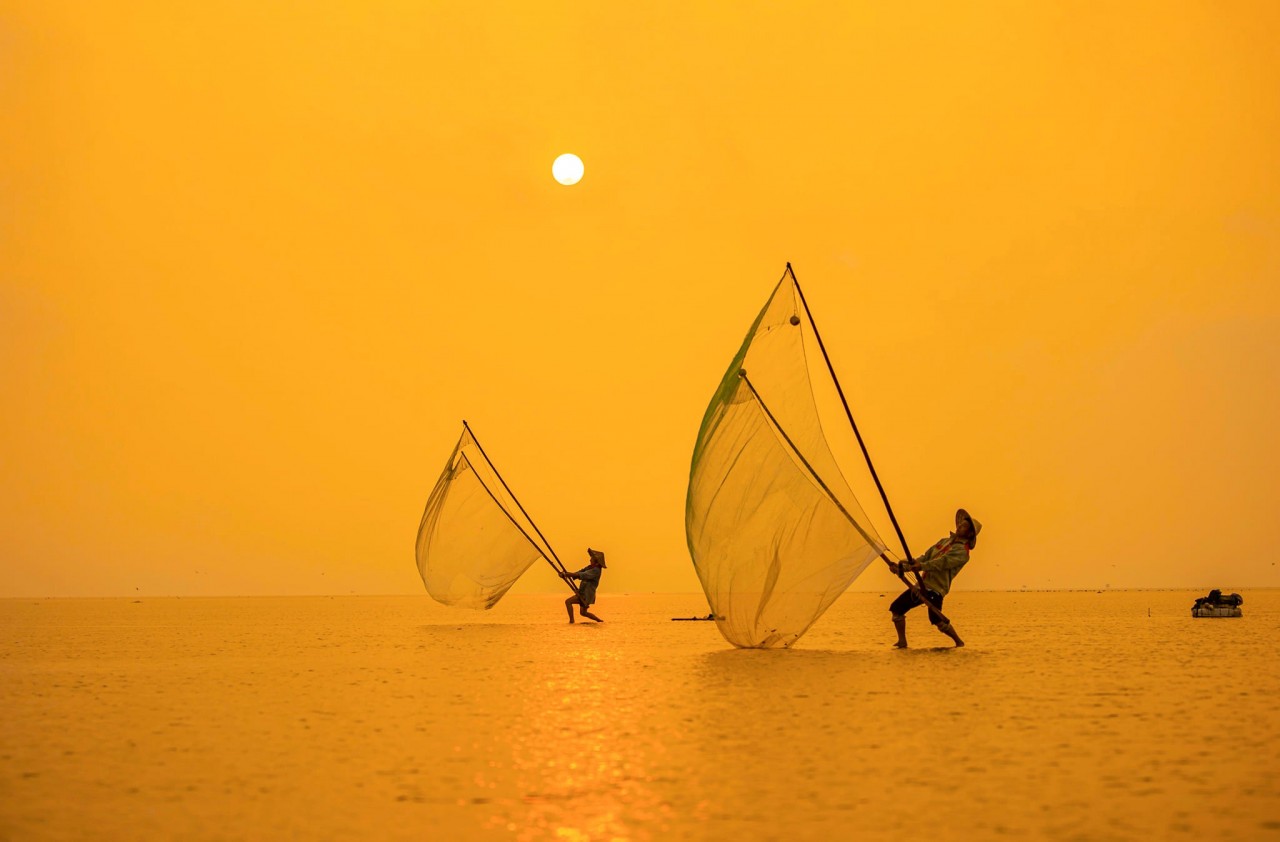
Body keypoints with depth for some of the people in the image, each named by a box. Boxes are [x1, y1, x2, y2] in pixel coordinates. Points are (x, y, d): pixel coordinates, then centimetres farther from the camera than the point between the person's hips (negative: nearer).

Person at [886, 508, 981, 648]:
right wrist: (902, 567, 6)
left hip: (935, 589, -8)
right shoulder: (944, 541, 20)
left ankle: (959, 642, -2)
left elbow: (942, 562, -22)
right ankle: (902, 642, 14)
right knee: (896, 608, 4)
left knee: (937, 620, -24)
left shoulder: (962, 551, -7)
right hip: (922, 584, 8)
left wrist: (922, 566, -35)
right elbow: (925, 557, 16)